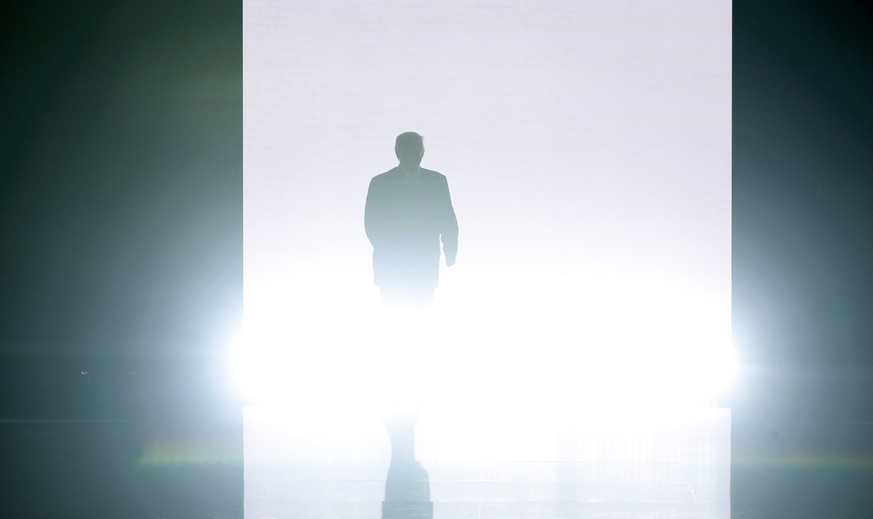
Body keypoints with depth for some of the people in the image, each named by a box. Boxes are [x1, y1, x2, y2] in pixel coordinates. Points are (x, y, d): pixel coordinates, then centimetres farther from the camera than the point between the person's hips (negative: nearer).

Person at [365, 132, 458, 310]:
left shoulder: (437, 181, 10)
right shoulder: (380, 183, 3)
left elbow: (448, 220, 10)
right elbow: (371, 223, 0)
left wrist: (450, 252, -1)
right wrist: (384, 251, -13)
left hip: (426, 265, 2)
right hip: (391, 265, -2)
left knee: (422, 308, -4)